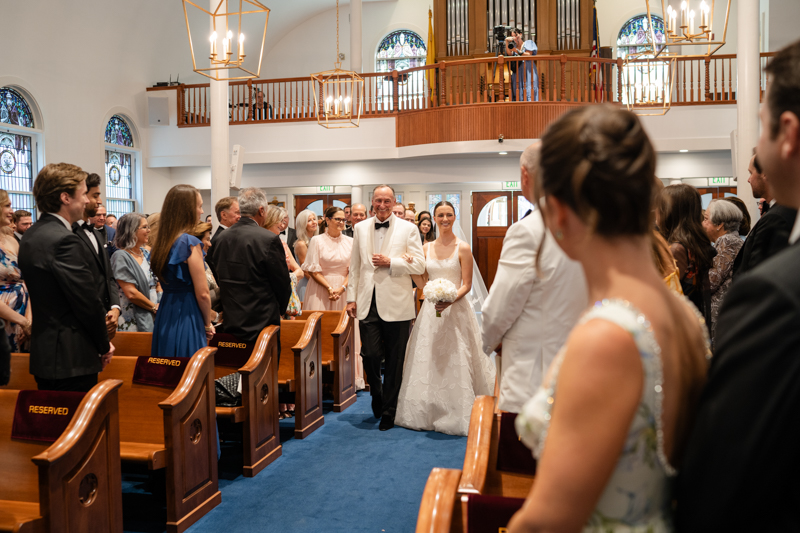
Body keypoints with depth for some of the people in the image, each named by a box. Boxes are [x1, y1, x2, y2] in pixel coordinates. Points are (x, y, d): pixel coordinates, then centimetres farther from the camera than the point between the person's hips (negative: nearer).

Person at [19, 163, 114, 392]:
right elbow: (89, 302, -19)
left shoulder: (30, 236, 11)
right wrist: (104, 346, -3)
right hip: (72, 360, -10)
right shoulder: (64, 240, -19)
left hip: (43, 354, 10)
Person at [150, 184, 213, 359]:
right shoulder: (190, 243, -14)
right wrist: (208, 325, 0)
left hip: (164, 317, 8)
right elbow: (202, 294, -14)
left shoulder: (162, 241, 9)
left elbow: (167, 283, 14)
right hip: (186, 318, -8)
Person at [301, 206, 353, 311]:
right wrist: (329, 288, -13)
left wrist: (342, 288, -11)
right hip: (320, 289, -2)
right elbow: (313, 271, -3)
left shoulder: (350, 242, 8)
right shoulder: (317, 241, 1)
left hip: (343, 291, 2)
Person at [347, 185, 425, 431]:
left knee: (394, 362, 5)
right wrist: (351, 297, 9)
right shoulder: (360, 228, 11)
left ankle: (388, 411, 20)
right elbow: (355, 266, 14)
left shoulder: (408, 229, 2)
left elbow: (419, 265, -3)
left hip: (396, 305, -2)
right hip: (368, 303, 2)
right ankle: (376, 393, 27)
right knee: (370, 355, -4)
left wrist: (390, 262, -13)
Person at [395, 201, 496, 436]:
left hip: (456, 309, -4)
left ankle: (458, 414, 7)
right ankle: (429, 412, 19)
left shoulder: (463, 248, -3)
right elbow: (422, 283, 10)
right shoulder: (427, 248, 10)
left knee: (456, 362, -3)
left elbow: (467, 285, -5)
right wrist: (410, 265, -6)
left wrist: (451, 300, -21)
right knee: (429, 361, 7)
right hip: (431, 311, 4)